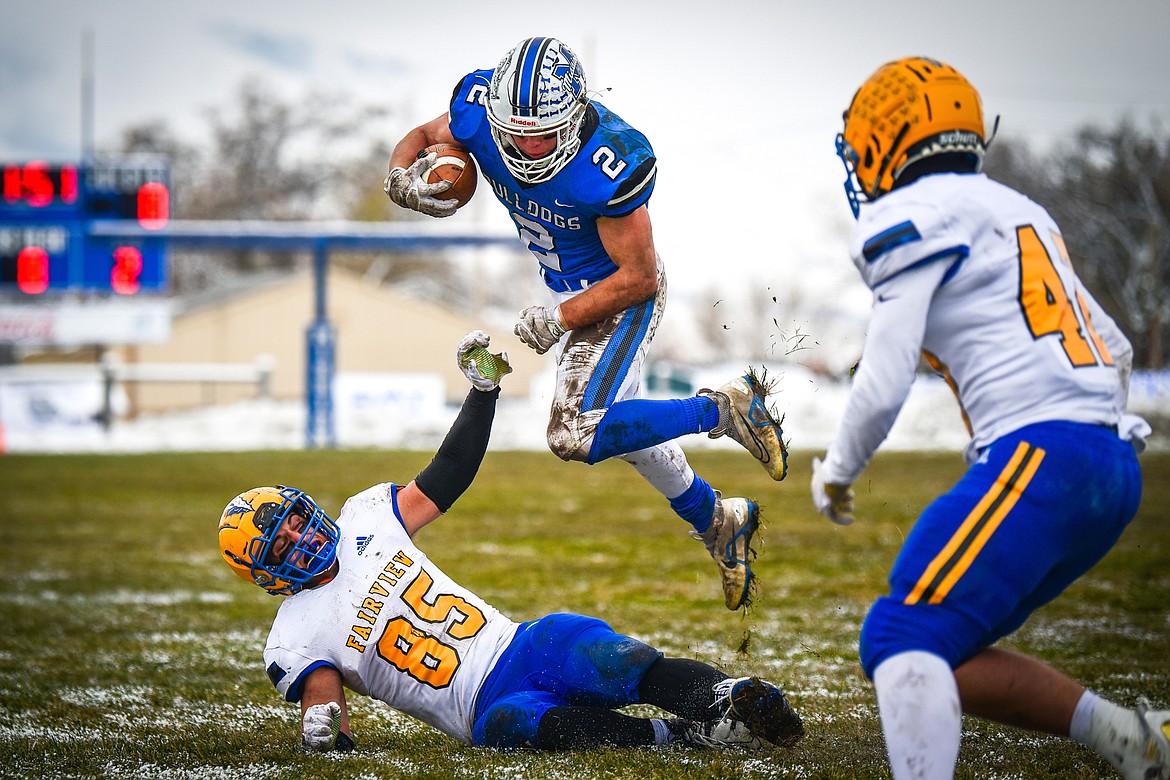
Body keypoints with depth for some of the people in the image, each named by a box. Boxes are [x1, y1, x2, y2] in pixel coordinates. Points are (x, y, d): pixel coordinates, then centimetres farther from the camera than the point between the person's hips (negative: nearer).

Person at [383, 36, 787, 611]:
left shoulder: (609, 165, -36)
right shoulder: (477, 115, -22)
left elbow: (639, 278, -26)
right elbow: (417, 141, -2)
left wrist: (560, 319, -25)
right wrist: (404, 183, -24)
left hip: (619, 298, -7)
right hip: (564, 287, 7)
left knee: (575, 435, -22)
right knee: (617, 425, 22)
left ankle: (725, 408, -7)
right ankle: (718, 524, 44)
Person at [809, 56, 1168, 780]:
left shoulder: (917, 219, -2)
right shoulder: (1018, 212, 25)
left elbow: (884, 386, -6)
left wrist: (837, 473, 12)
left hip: (1041, 456, -9)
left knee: (901, 642, -14)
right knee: (943, 655, 12)